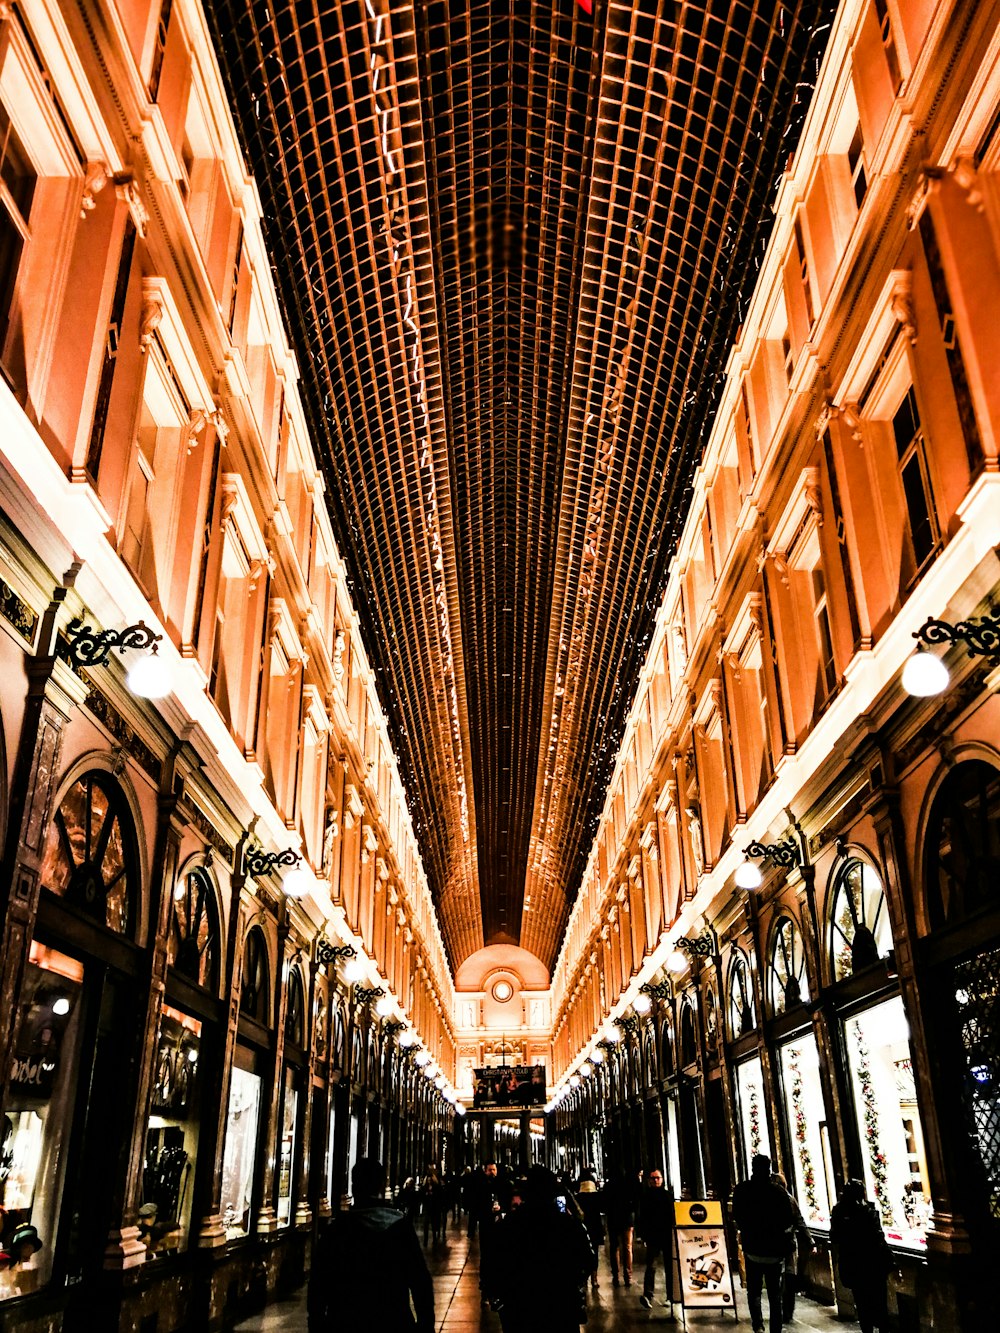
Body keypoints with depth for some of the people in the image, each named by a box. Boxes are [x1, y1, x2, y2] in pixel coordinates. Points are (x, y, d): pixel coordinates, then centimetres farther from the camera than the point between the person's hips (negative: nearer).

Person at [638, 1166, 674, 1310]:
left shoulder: (668, 1195, 6)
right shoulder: (645, 1197, 4)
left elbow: (675, 1215, 7)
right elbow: (642, 1219, 4)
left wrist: (675, 1233, 1)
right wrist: (644, 1236, -2)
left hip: (668, 1236, 2)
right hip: (652, 1237, -1)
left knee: (670, 1266, 7)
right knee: (651, 1266, -11)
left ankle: (671, 1296, 17)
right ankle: (647, 1295, -17)